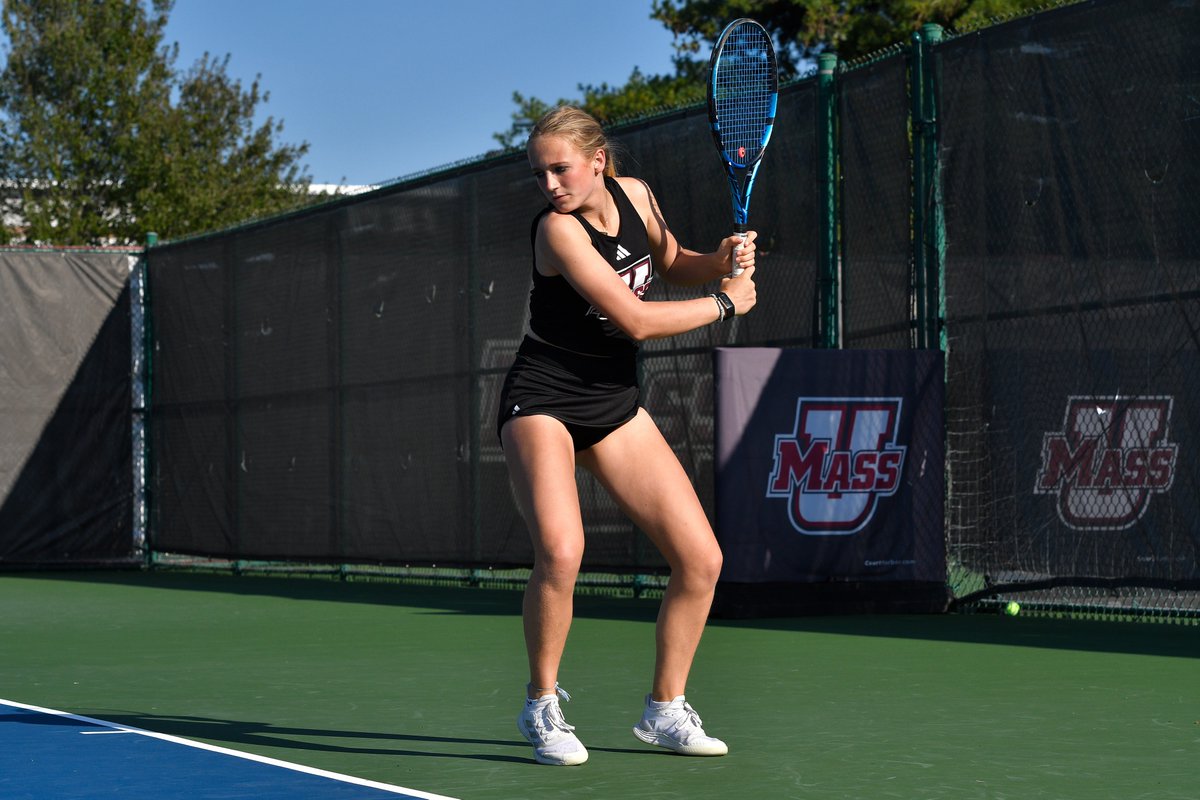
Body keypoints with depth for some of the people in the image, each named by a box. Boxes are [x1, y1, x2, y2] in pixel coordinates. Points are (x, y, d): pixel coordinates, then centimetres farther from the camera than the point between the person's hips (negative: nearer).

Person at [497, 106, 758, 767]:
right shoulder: (558, 229, -21)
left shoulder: (633, 194, -1)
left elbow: (672, 265, 19)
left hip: (615, 406, 7)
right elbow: (637, 319, -23)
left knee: (700, 560, 0)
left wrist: (721, 260, -3)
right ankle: (542, 705, -6)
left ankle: (664, 711, 17)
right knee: (560, 552, -29)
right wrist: (725, 303, -11)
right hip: (542, 401, -7)